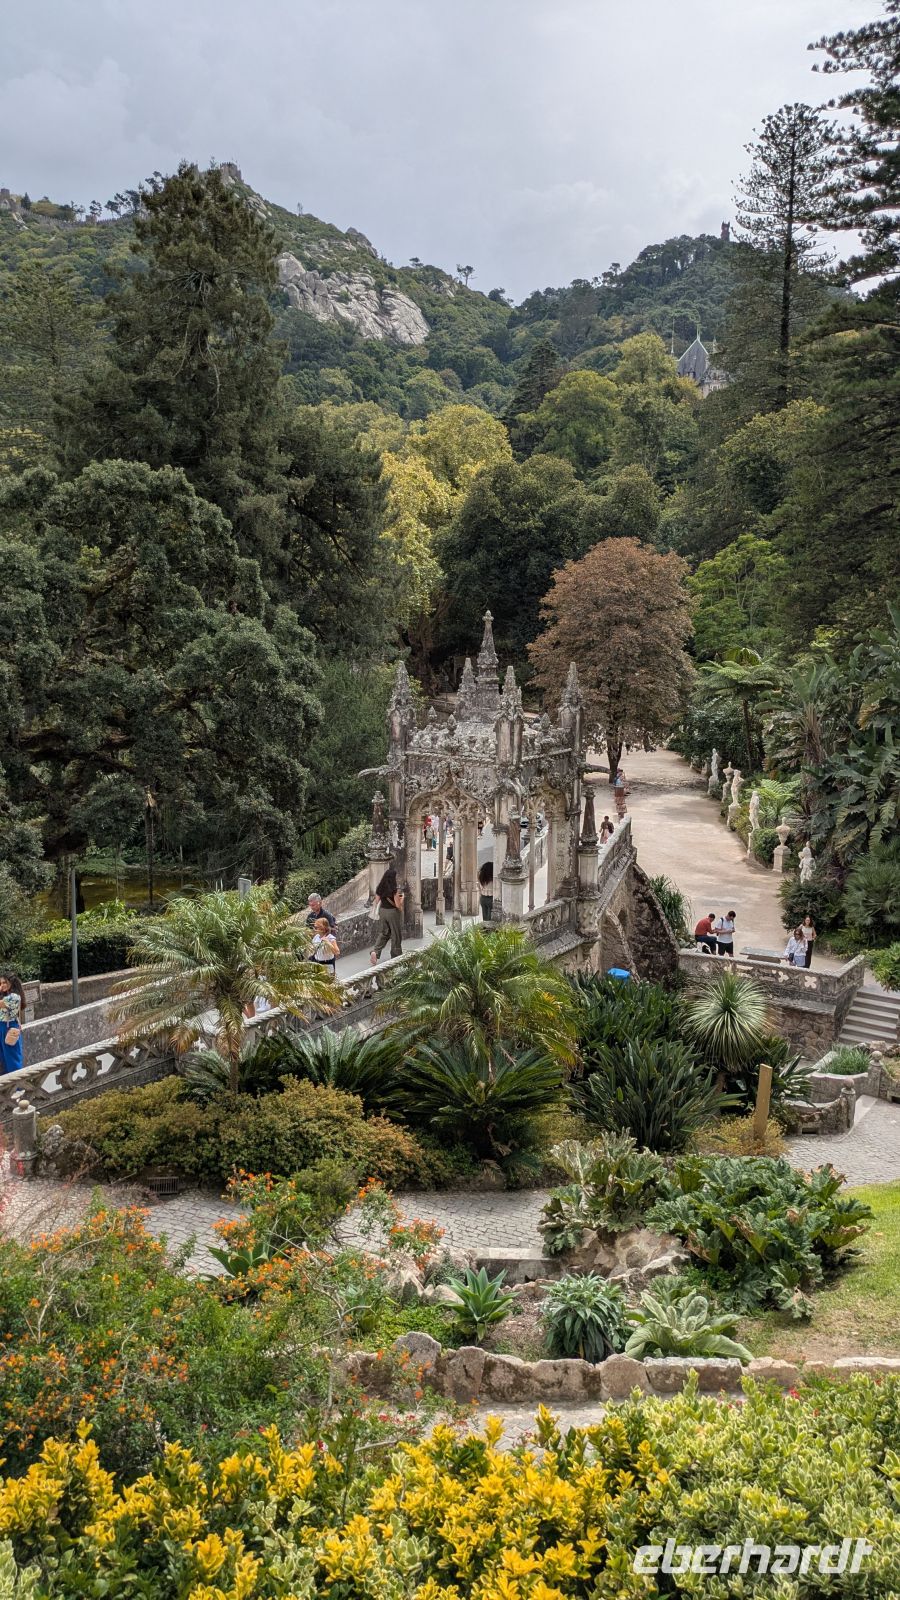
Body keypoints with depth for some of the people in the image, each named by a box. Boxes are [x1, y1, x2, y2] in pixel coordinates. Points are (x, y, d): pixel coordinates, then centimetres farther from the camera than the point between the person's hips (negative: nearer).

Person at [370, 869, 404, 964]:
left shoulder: (380, 888, -2)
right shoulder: (395, 890, -19)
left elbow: (377, 901, 7)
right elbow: (398, 905, -17)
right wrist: (402, 898, -1)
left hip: (382, 911, 5)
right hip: (393, 912, -5)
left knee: (383, 933, 14)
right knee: (396, 935, 11)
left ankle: (375, 952, -7)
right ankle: (396, 957, 22)